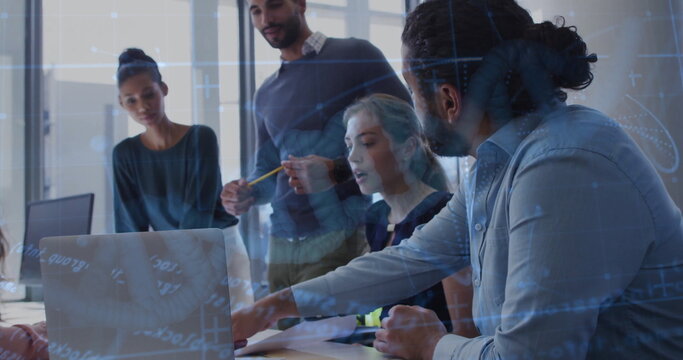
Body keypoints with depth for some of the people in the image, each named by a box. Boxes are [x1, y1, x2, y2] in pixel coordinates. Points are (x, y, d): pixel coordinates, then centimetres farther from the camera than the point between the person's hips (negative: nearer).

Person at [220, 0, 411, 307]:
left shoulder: (355, 56, -2)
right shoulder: (266, 96, 18)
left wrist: (336, 169, -19)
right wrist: (247, 195, -2)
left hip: (337, 239, -6)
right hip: (280, 245, 6)